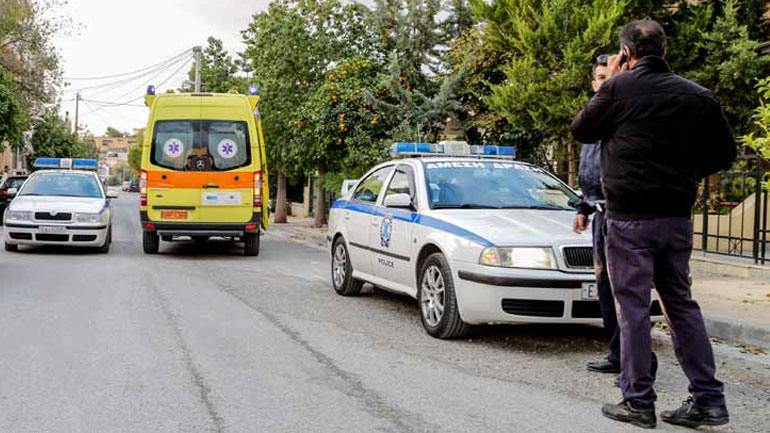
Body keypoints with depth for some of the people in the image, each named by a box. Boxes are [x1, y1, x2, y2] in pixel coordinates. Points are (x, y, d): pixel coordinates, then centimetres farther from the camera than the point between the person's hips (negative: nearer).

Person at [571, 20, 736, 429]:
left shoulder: (619, 87, -8)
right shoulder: (697, 95, 4)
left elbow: (581, 129, 6)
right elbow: (723, 153, 9)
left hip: (630, 217, -4)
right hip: (678, 216, 5)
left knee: (632, 307, 1)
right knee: (681, 304, 13)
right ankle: (708, 399, 13)